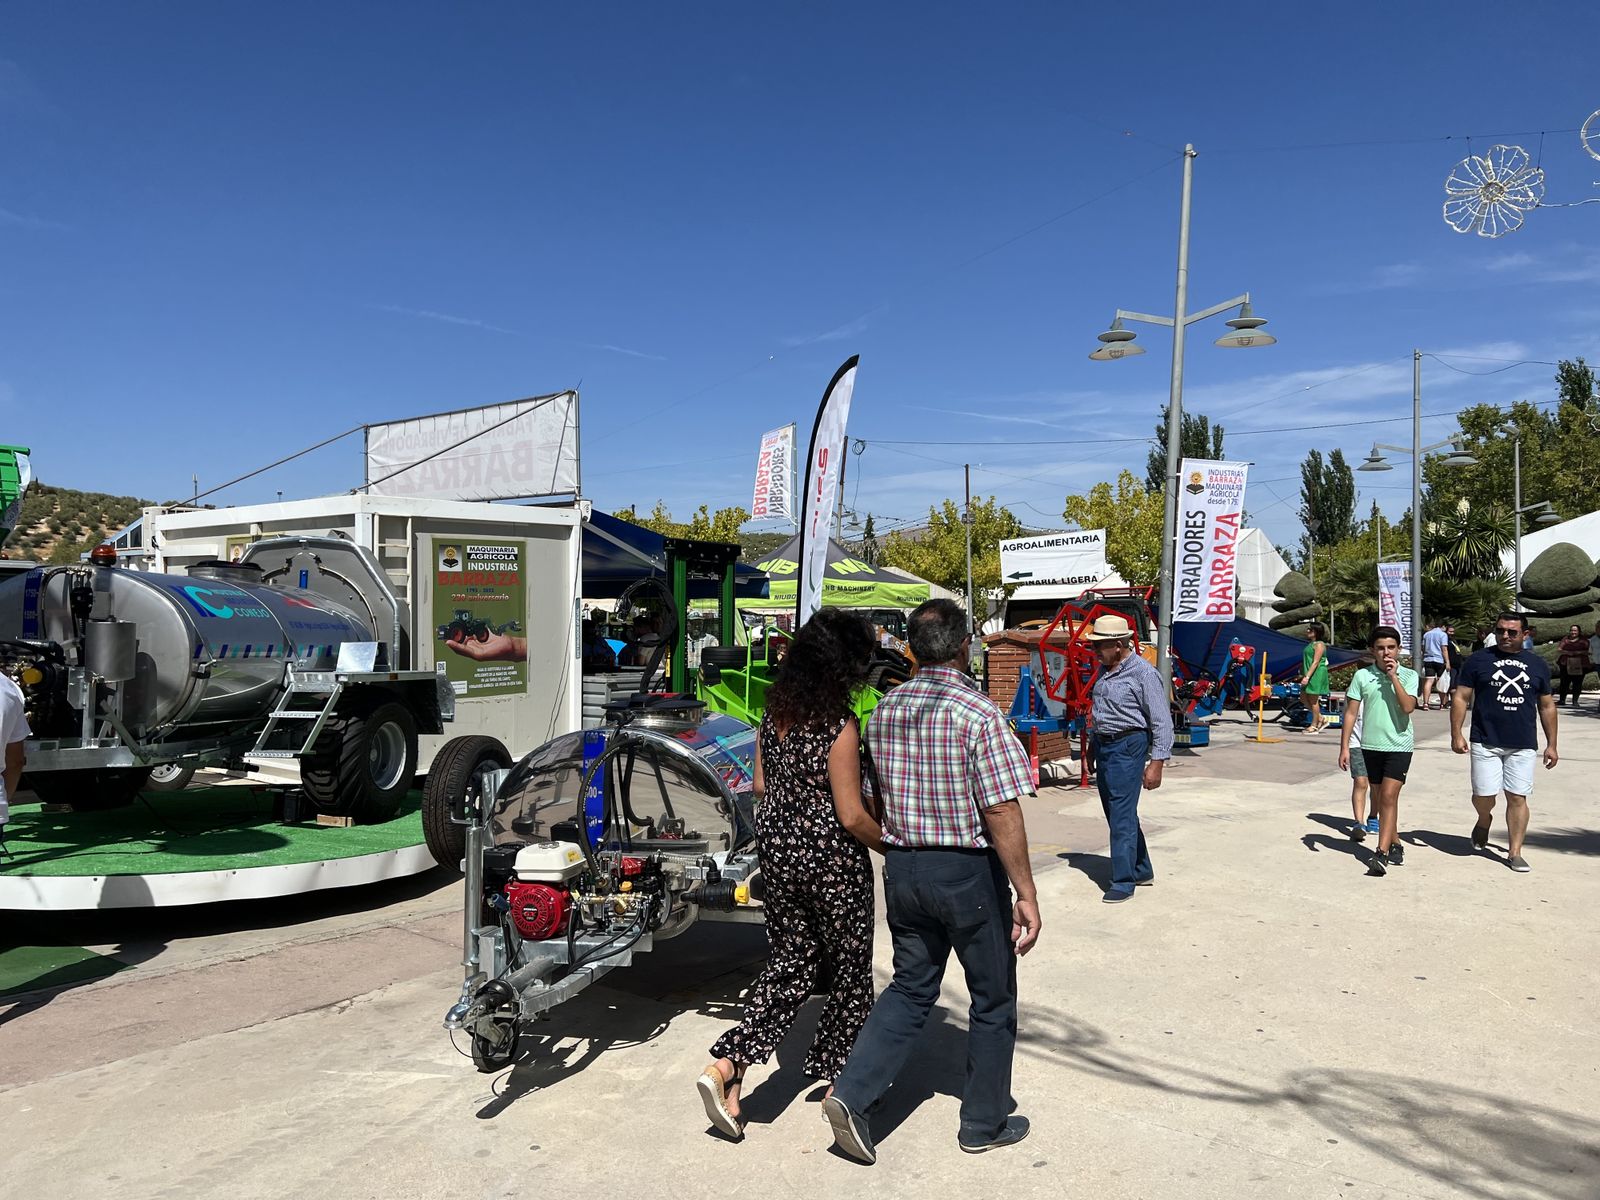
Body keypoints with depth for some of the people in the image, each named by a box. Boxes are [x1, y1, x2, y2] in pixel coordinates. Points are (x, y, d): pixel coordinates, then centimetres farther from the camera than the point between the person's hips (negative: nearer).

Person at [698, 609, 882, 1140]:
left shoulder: (775, 713, 0)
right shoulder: (840, 726, -21)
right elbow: (852, 815, -19)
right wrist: (890, 844, -4)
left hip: (778, 852, 7)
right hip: (833, 862, -6)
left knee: (790, 960, 16)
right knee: (850, 967, 15)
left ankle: (725, 1066, 5)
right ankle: (841, 1074, 32)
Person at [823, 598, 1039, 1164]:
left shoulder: (885, 710, 2)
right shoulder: (979, 713, -18)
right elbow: (1002, 812, -20)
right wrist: (1026, 894, -15)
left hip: (902, 869, 6)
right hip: (968, 872, -5)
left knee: (910, 988, 19)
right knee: (992, 998, 14)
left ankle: (851, 1093, 7)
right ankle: (985, 1123, 27)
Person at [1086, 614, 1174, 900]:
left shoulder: (1143, 673, -14)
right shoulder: (1104, 670, 10)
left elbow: (1162, 722, -14)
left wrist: (1157, 763, -17)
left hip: (1127, 747, -9)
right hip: (1102, 745, 9)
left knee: (1122, 815, -8)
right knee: (1115, 813, 15)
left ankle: (1123, 882, -1)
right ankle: (1142, 870, 29)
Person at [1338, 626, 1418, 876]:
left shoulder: (1408, 676, -2)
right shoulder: (1362, 676, 1)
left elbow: (1408, 707, -17)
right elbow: (1351, 713, 2)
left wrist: (1393, 676, -17)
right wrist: (1344, 747, -2)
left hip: (1399, 746, -3)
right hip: (1370, 746, 3)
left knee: (1388, 797, -12)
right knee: (1379, 799, 12)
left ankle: (1381, 853, -13)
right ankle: (1395, 845, 29)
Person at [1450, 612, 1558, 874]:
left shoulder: (1537, 664, 10)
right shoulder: (1479, 660, 1)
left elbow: (1547, 706, 14)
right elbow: (1461, 698, 1)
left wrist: (1551, 744, 11)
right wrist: (1456, 734, -7)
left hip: (1523, 745, 2)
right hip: (1485, 743, -2)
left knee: (1518, 798, 2)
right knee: (1484, 795, -5)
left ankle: (1514, 852, 11)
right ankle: (1484, 820, 29)